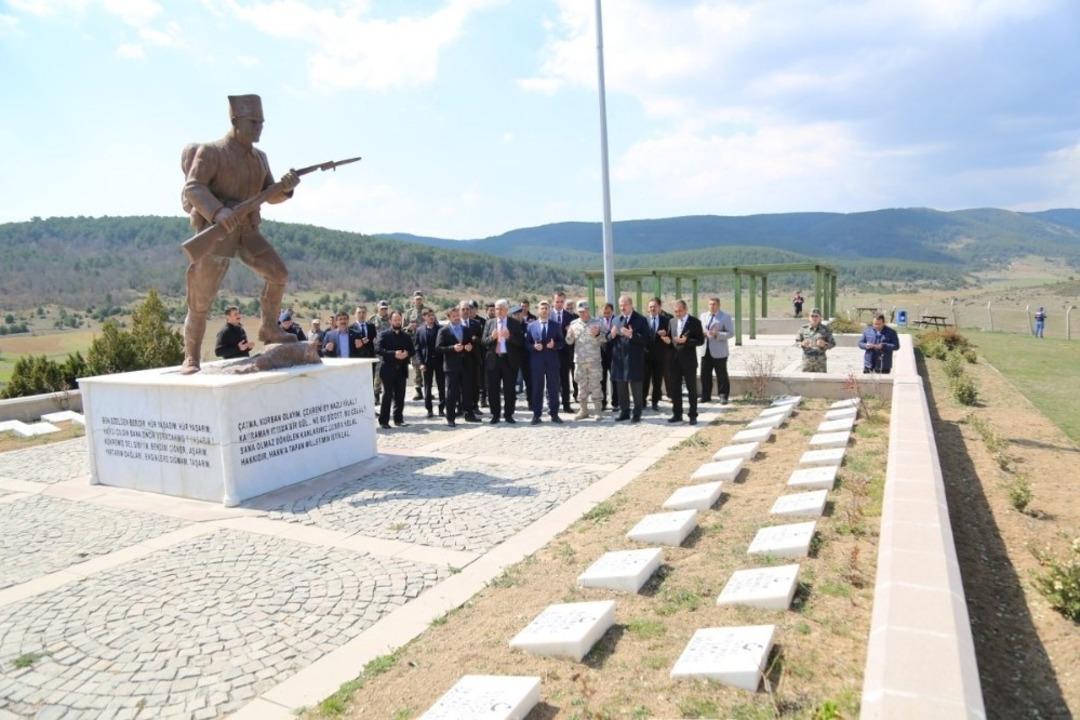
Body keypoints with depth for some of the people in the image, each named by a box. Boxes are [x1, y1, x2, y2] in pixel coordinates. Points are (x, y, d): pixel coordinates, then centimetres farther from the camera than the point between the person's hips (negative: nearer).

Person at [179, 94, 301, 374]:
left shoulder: (259, 157, 12)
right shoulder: (211, 151, -8)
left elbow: (270, 195, 11)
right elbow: (192, 188, -18)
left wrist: (286, 186, -13)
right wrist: (218, 211, -37)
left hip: (247, 231, 6)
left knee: (278, 272, -11)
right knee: (201, 301, -2)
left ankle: (269, 328, 7)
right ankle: (191, 359, 8)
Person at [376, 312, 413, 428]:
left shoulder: (406, 336, 13)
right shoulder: (384, 335, -1)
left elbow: (412, 350, 11)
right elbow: (378, 349, -14)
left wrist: (407, 354, -12)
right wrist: (394, 354, -23)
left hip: (402, 370, 4)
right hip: (388, 369, -4)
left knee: (400, 396, 7)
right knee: (387, 395, -2)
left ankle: (398, 419, 18)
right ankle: (383, 421, 4)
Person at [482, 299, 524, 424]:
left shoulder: (515, 323, 2)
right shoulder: (490, 323, 9)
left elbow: (521, 342, -4)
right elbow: (483, 342, 5)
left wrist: (509, 336, -19)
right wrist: (492, 337, -15)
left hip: (510, 360, -2)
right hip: (493, 360, 2)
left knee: (509, 389, 4)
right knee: (493, 390, 4)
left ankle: (508, 415, 15)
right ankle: (495, 415, 15)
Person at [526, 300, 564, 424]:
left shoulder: (556, 325, 9)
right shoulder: (531, 325, 8)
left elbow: (562, 342, 6)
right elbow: (526, 343, 7)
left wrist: (554, 345, -13)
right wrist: (534, 346, -13)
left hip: (552, 360, 0)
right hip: (537, 360, 0)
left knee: (553, 388, 4)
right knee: (537, 388, 2)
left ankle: (554, 414, 12)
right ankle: (536, 414, 9)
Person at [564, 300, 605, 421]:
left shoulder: (597, 323, 1)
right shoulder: (574, 324, 6)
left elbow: (605, 339, -1)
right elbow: (569, 342, 6)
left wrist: (598, 334, -20)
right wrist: (569, 334, -15)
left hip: (594, 360, -2)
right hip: (579, 360, 2)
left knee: (595, 385, 0)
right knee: (581, 385, 9)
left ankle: (598, 410, 7)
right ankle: (583, 410, 18)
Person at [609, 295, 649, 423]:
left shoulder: (640, 320, -4)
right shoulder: (616, 320, 12)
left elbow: (646, 339, -12)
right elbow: (610, 340, 14)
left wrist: (632, 335, -22)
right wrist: (612, 335, -8)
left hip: (634, 359, -5)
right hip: (619, 358, 5)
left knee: (636, 388, 2)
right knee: (621, 387, 11)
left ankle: (637, 413, 11)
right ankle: (624, 412, 22)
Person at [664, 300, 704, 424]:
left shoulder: (695, 322, -5)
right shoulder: (672, 321, 10)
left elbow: (701, 341, -8)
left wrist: (686, 341, -20)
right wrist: (668, 340, -7)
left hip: (689, 360, -5)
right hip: (674, 359, 5)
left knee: (692, 389, 3)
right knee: (674, 388, 8)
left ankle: (693, 416, 11)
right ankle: (677, 414, 18)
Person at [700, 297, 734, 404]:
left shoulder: (725, 317, -3)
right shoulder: (703, 316, 14)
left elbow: (731, 333, -8)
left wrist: (717, 334, -21)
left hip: (719, 352, -5)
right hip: (706, 350, 5)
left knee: (722, 375, 1)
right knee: (705, 374, 6)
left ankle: (723, 397, 9)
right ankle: (706, 396, 15)